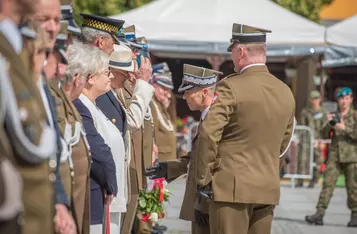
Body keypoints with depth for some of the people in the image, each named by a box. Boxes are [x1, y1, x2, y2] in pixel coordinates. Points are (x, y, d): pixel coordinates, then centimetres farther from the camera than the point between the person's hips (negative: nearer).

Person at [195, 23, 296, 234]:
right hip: (268, 189, 6)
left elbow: (209, 134, -16)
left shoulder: (231, 87, -11)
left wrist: (203, 178, -6)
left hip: (232, 187, -6)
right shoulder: (286, 93, 9)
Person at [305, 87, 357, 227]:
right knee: (328, 184, -6)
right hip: (335, 155, 3)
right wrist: (329, 124, -10)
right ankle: (319, 214, -11)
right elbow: (325, 135, 8)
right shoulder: (334, 116, 13)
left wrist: (345, 128, -18)